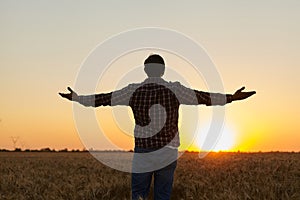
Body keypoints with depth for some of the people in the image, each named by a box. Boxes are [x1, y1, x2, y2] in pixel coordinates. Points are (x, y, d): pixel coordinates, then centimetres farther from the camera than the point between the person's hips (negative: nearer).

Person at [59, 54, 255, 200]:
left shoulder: (134, 90, -2)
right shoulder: (175, 89, -3)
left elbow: (105, 98, 5)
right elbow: (202, 97, 2)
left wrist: (76, 98, 18)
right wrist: (232, 98, 13)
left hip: (142, 151, 0)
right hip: (168, 153, 0)